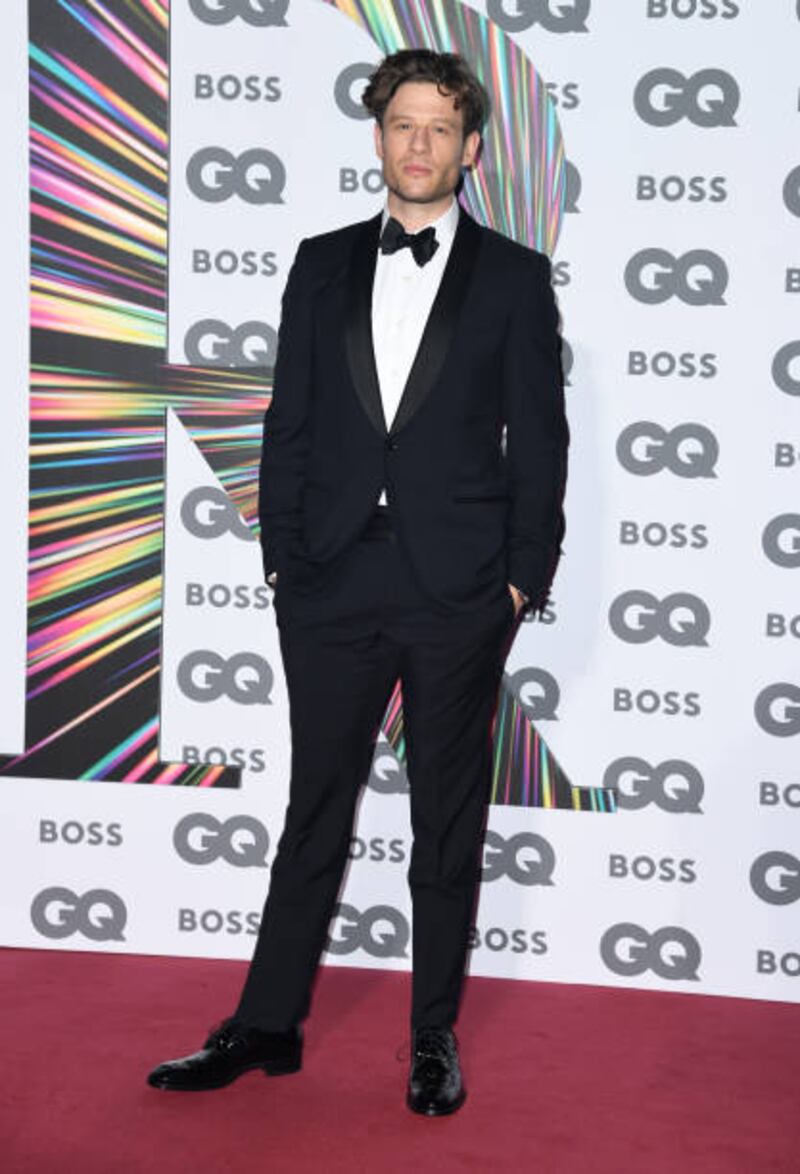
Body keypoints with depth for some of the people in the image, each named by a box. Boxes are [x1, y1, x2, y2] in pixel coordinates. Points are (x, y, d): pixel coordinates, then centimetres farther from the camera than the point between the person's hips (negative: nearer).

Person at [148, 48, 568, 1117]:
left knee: (448, 824, 8)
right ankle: (269, 1025, 19)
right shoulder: (322, 265, 10)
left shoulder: (514, 278, 3)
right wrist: (284, 557, 2)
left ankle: (435, 1038, 20)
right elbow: (289, 423, 9)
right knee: (315, 809, 9)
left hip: (459, 589, -2)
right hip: (334, 586, 2)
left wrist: (523, 578, -4)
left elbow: (539, 438, 2)